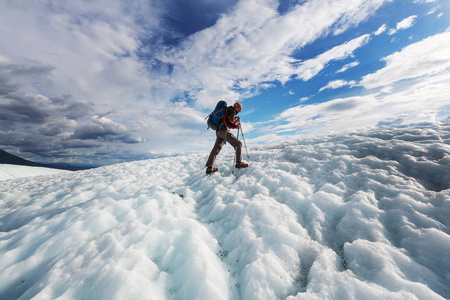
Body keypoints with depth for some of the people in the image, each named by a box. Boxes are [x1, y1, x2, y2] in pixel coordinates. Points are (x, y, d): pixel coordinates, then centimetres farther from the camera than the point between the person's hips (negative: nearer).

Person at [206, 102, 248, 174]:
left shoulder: (231, 112, 31)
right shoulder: (232, 111, 0)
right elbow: (226, 120, -17)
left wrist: (235, 121, 19)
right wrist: (235, 126, -16)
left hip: (219, 131, 10)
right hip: (224, 131, -10)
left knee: (216, 149, 4)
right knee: (238, 143, -5)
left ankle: (209, 168, 4)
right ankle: (239, 163, -9)